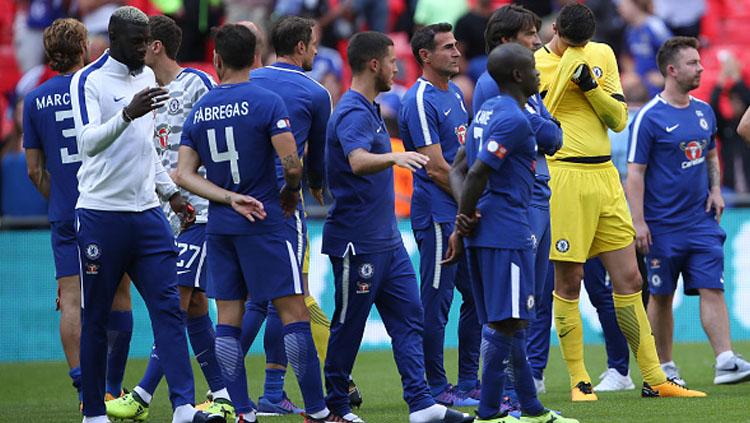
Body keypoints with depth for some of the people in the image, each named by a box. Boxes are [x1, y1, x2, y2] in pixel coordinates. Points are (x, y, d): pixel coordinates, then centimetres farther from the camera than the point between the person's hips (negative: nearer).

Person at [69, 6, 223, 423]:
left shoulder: (146, 76, 14)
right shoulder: (89, 80, -8)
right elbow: (87, 142, -21)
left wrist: (170, 191, 24)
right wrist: (127, 114, -35)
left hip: (147, 213, 6)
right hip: (101, 213, -6)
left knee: (168, 308, -4)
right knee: (96, 317, 1)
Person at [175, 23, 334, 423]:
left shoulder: (198, 111, 6)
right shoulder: (267, 102, -9)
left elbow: (184, 174, 1)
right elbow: (292, 165, -15)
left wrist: (231, 199, -4)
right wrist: (291, 190, 6)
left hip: (219, 226, 5)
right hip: (265, 223, -5)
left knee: (228, 319, 7)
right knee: (293, 313, -2)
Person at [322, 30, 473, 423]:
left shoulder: (369, 110, 15)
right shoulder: (353, 114, -17)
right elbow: (358, 161, -37)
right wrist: (394, 157, -55)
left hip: (386, 239, 10)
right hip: (357, 242, -10)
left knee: (408, 318, 3)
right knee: (349, 325, 0)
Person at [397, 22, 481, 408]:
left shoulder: (456, 95, 15)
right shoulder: (419, 102, -13)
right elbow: (436, 168, -17)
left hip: (466, 216, 9)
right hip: (438, 216, -9)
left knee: (477, 297, 12)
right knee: (436, 304, -3)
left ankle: (470, 383, 19)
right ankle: (436, 389, 2)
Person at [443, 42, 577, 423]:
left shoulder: (486, 111, 16)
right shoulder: (513, 119, -14)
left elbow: (464, 170, 13)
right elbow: (477, 174, -20)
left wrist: (463, 223, 3)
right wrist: (465, 221, -10)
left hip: (483, 234, 10)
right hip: (507, 233, -10)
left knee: (506, 322, 13)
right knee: (506, 323, -6)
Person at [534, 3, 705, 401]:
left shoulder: (602, 55, 10)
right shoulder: (533, 66, -4)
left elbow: (620, 118, 7)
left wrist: (591, 87, -7)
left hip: (605, 175, 5)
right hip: (563, 176, -5)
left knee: (629, 280, 6)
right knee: (568, 282, -2)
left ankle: (653, 380, 11)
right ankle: (578, 382, 8)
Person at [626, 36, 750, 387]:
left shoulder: (704, 112, 10)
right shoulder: (649, 118, -9)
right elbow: (635, 173, -10)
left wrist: (715, 190, 7)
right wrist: (638, 222, -15)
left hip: (702, 222, 5)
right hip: (663, 226, -5)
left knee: (712, 289, -6)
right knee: (661, 297, 5)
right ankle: (664, 368, 15)